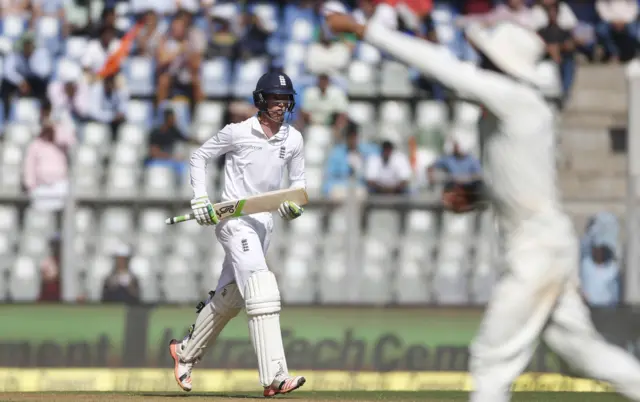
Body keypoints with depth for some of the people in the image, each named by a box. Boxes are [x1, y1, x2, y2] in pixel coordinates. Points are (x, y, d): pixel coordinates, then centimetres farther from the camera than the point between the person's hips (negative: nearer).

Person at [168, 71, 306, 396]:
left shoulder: (293, 139, 5)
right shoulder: (237, 133, -8)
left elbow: (298, 180, 17)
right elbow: (199, 158, 3)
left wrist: (294, 203, -5)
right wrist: (200, 199, -8)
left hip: (265, 221, 7)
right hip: (234, 220, -7)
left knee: (230, 296, 16)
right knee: (261, 290, -21)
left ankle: (186, 352, 38)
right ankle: (273, 377, -30)